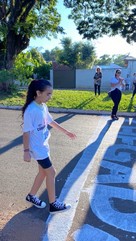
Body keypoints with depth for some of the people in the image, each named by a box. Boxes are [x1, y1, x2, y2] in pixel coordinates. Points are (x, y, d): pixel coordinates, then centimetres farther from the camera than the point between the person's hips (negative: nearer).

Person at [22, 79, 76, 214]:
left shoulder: (43, 106, 2)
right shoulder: (31, 110, -24)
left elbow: (51, 122, 14)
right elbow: (26, 132, -20)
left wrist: (66, 132, 20)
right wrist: (26, 151, -17)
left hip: (43, 145, 8)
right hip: (37, 148, -8)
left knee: (43, 172, 18)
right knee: (51, 173, 0)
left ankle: (31, 196, 38)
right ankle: (53, 205, 17)